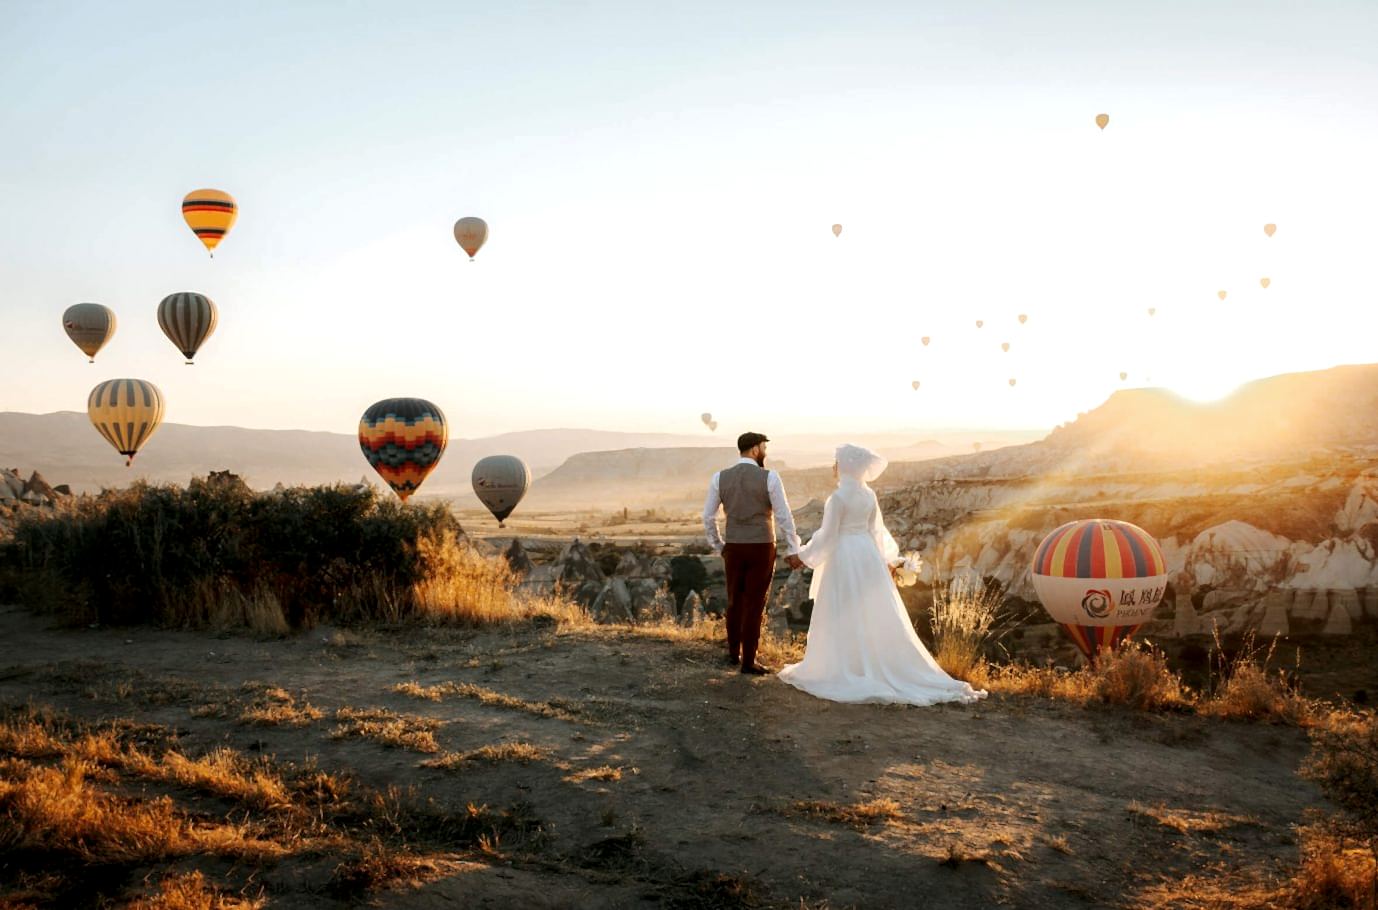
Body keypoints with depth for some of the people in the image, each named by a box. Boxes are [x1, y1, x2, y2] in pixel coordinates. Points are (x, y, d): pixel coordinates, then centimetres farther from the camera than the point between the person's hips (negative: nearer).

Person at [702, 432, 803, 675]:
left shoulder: (719, 478, -2)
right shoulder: (770, 478, -11)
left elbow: (708, 517, 3)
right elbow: (784, 516, -10)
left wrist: (718, 546, 18)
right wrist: (793, 550, -1)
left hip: (733, 548, 4)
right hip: (762, 549, -3)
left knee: (735, 602, 20)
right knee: (754, 605, 3)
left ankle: (733, 653, 29)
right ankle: (748, 661, 7)